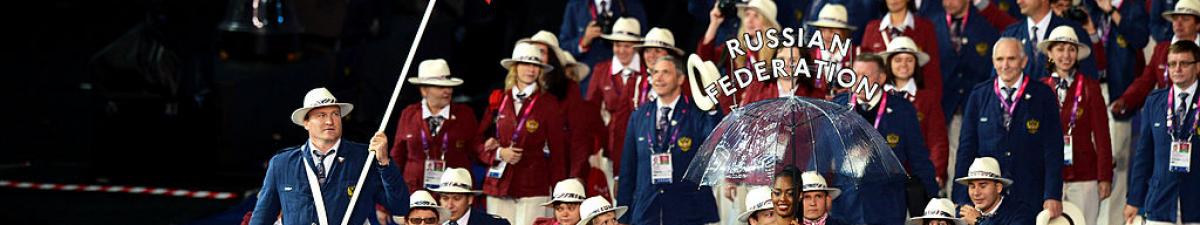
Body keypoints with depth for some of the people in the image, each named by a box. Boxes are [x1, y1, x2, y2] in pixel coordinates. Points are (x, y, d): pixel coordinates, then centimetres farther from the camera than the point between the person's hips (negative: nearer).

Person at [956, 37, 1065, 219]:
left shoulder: (1042, 96, 3)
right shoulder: (978, 96, 8)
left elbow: (1053, 150, 0)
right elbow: (966, 149, 8)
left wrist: (1053, 197, -9)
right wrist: (962, 201, 1)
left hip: (1030, 199, -1)